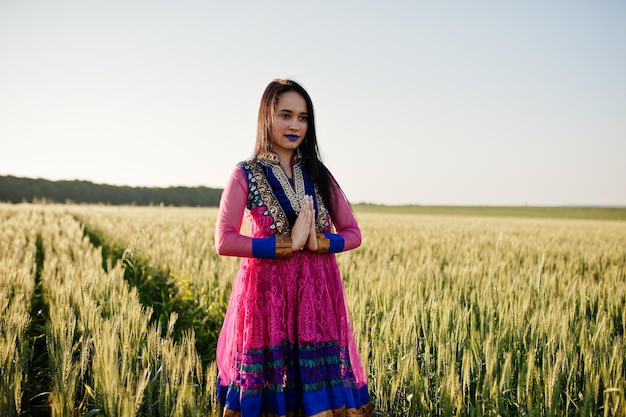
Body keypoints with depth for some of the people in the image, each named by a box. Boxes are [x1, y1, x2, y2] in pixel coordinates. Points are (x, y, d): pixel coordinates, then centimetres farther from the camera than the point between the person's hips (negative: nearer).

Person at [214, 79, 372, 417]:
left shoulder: (318, 174, 9)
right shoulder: (246, 174, -1)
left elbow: (353, 233, 10)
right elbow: (224, 242, -9)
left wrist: (319, 242, -10)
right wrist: (287, 243, -15)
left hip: (317, 290, 3)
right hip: (267, 290, -3)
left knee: (319, 381, 2)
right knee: (266, 378, 2)